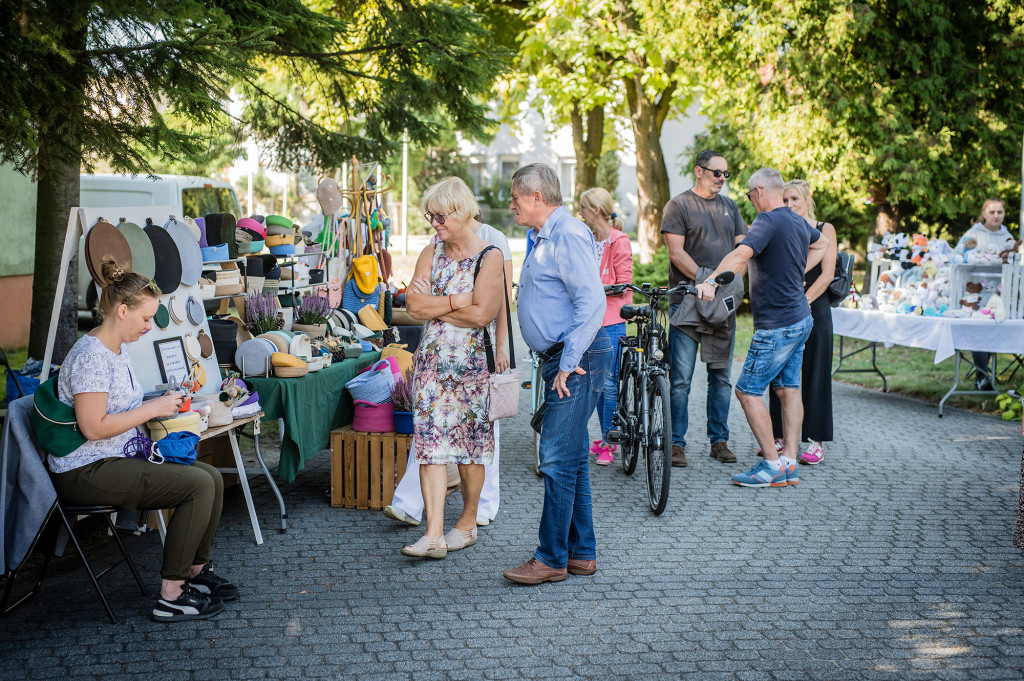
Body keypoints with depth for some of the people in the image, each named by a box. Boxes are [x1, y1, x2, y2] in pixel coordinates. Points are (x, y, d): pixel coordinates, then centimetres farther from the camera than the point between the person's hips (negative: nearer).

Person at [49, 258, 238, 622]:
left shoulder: (118, 349, 13)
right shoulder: (91, 355, -19)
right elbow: (93, 427, -25)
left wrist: (160, 404, 8)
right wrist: (151, 409, -17)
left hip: (119, 459, 10)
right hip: (85, 472, -10)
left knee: (212, 476, 0)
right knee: (199, 484, -21)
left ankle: (196, 571, 13)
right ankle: (171, 596, -16)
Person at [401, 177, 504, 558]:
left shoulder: (489, 257, -5)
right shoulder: (431, 254, 10)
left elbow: (481, 314, -16)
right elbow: (414, 305, -2)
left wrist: (433, 305, -7)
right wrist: (459, 301, -10)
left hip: (473, 363, -4)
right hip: (433, 359, 4)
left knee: (471, 445, 6)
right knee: (430, 444, -6)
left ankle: (468, 522, 23)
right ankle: (434, 534, -9)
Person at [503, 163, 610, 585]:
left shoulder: (568, 235, -14)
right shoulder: (547, 238, 20)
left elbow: (592, 300, -22)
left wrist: (569, 361, -22)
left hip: (574, 362, -11)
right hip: (562, 359, 11)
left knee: (558, 460, -9)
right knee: (572, 459, 13)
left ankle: (551, 559, -3)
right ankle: (581, 553, 20)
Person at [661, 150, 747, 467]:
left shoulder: (729, 206, 16)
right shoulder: (679, 205, 0)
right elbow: (676, 253, -9)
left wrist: (731, 280, -5)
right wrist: (704, 278, -19)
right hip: (687, 302, -5)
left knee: (721, 377, 9)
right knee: (681, 379, -5)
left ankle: (719, 440, 17)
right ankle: (676, 443, 1)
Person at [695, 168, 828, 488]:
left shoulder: (768, 221, -18)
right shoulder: (798, 221, 11)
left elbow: (741, 255, -36)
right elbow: (822, 243, 34)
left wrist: (710, 281, -47)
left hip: (777, 326, -10)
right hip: (800, 319, 10)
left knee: (747, 390, -4)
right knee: (788, 388, 12)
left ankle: (772, 465, -3)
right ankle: (790, 463, 15)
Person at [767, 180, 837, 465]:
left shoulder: (824, 230, 2)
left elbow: (827, 274, -6)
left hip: (814, 310, -3)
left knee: (814, 374, -2)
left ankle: (815, 441, 3)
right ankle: (780, 436, 15)